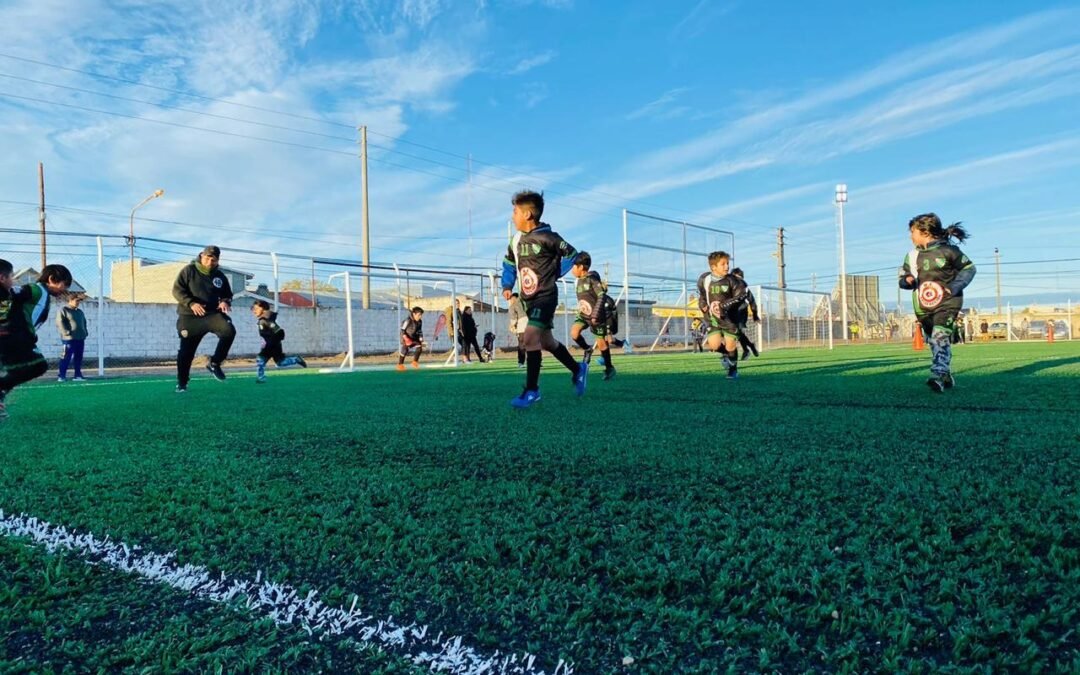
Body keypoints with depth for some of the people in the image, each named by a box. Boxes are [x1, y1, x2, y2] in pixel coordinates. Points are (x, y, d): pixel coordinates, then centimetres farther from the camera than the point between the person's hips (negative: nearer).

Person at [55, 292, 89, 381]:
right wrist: (66, 332, -17)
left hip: (80, 338, 7)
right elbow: (59, 323, -10)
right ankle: (61, 376, -4)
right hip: (69, 339, -7)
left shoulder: (80, 312, 20)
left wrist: (85, 332, 13)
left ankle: (78, 375, 12)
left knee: (78, 358, 8)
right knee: (66, 358, -7)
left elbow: (84, 323, 28)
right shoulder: (63, 310, -2)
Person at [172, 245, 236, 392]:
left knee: (229, 331, -26)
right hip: (189, 317, -2)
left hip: (212, 314, 2)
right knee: (186, 351, 1)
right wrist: (191, 303, -21)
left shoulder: (220, 276, 8)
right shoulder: (189, 271, -1)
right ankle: (181, 382, 20)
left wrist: (225, 302, -6)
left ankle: (214, 364, -9)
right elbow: (177, 290, -6)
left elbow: (227, 295, 18)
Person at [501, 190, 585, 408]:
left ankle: (531, 390, -11)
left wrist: (555, 274, -7)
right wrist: (507, 286, 13)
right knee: (546, 341, 17)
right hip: (528, 298, 8)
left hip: (545, 297, -8)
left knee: (531, 338, -19)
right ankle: (578, 369, 37)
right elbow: (509, 263, 22)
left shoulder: (547, 237, -15)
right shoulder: (516, 240, 6)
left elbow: (572, 254, -7)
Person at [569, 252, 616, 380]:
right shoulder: (579, 281, 6)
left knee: (601, 342, 1)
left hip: (596, 316, -6)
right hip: (583, 315, 6)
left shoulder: (592, 279, -16)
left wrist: (595, 315, -24)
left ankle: (609, 368, 18)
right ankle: (587, 350, 8)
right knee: (574, 333, -18)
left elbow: (601, 296, -20)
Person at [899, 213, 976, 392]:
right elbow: (903, 278, 12)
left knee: (940, 339, -21)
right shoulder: (912, 256, 8)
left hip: (946, 304, -5)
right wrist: (907, 280, -12)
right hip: (923, 308, 6)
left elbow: (969, 268, 3)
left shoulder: (947, 251, -6)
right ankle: (947, 377, 28)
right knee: (934, 343, 13)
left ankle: (938, 376, -28)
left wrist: (954, 287, -10)